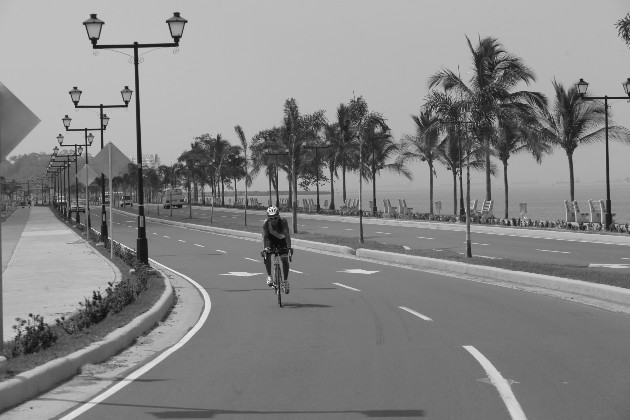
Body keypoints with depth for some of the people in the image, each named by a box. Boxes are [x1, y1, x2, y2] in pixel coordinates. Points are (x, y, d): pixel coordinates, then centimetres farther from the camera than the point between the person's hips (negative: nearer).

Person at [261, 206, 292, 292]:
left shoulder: (283, 222, -30)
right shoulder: (266, 223, -27)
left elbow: (287, 234, -39)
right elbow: (264, 236, -35)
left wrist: (289, 246, -53)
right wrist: (264, 248, -50)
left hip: (282, 240, 0)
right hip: (271, 240, 0)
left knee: (285, 259, -12)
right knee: (266, 254, -27)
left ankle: (286, 280, 4)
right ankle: (269, 275, -17)